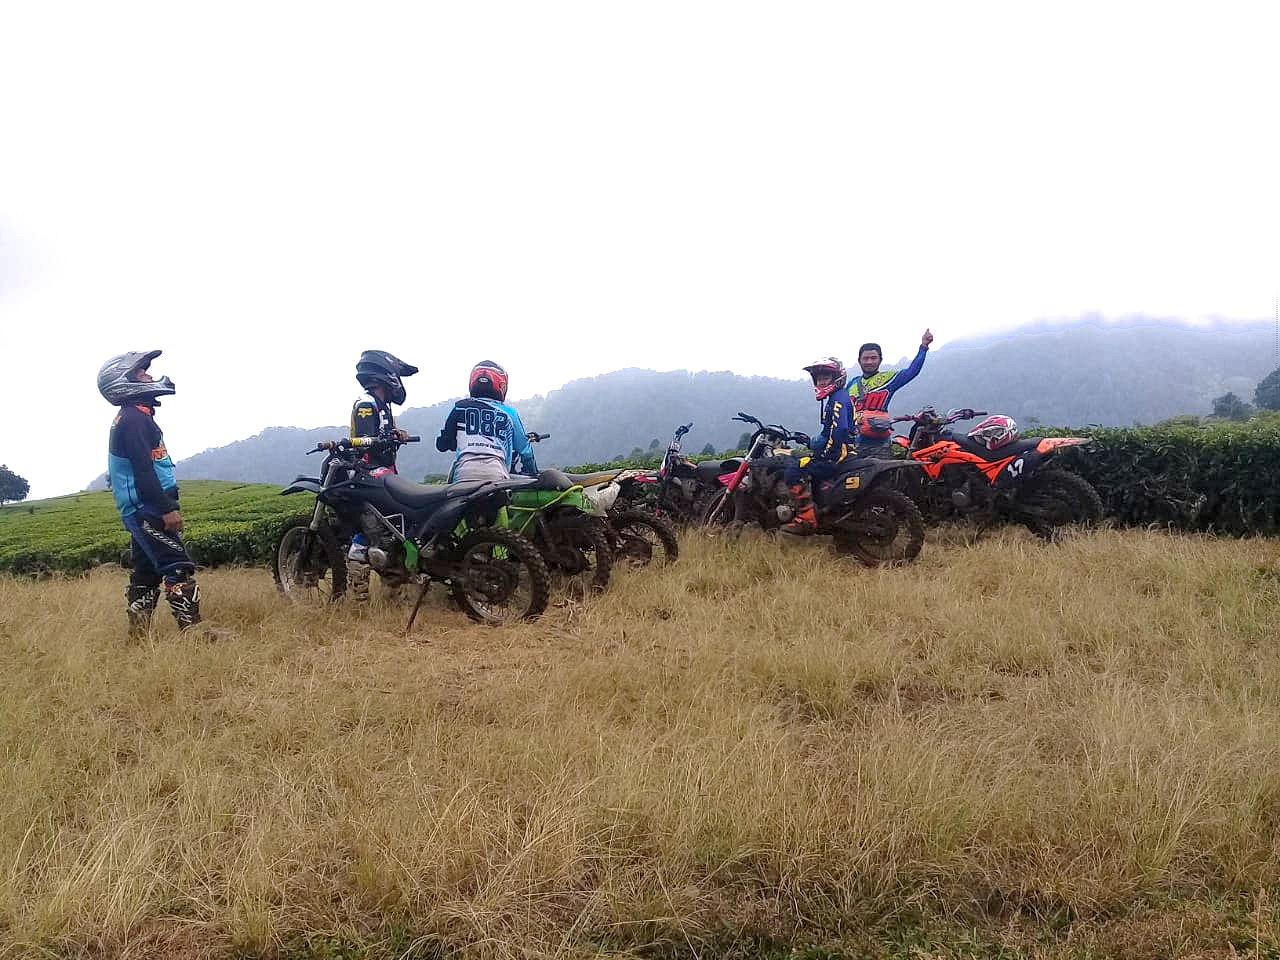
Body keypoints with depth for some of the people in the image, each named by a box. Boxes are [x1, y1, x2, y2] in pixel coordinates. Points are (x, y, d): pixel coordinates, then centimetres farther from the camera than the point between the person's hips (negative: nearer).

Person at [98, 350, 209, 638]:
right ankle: (192, 631, -14)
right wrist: (167, 508, -24)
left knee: (146, 571, 12)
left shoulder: (132, 416, 19)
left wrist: (167, 504, 25)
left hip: (141, 510, 11)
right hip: (148, 508, -11)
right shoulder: (135, 417, -14)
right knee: (179, 567, -12)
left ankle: (138, 636, 15)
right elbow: (142, 469, -22)